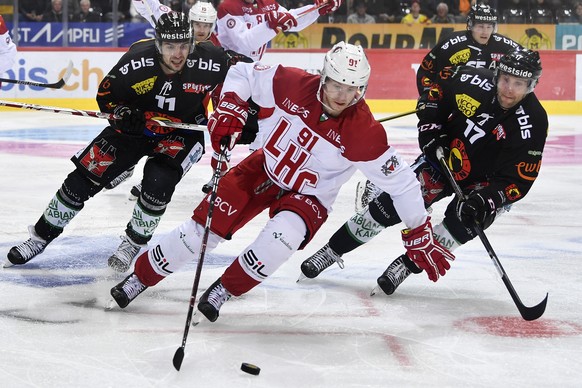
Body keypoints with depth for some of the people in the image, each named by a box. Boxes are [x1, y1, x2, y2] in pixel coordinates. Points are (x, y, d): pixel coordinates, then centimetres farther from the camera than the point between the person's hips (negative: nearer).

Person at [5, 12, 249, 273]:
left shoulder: (209, 62, -27)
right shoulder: (137, 61, -25)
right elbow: (106, 94, -10)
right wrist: (123, 113, -25)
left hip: (181, 132, -1)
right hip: (137, 125, 1)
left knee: (159, 180, -27)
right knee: (87, 174, -3)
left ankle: (133, 244, -2)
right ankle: (41, 235, 14)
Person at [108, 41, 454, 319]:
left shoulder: (364, 132, -27)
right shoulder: (294, 84, -22)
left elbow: (401, 180, -18)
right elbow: (243, 73, -7)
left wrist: (420, 234, -15)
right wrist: (229, 110, -22)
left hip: (308, 196, -2)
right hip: (264, 169, 2)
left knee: (285, 234, -33)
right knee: (205, 226, -5)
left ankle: (224, 290, -10)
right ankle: (139, 279, 17)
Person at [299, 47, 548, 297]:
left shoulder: (533, 123, -26)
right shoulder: (472, 81, -21)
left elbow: (517, 180, -26)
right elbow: (432, 92, -1)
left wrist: (488, 200, -40)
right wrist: (431, 132, -11)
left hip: (485, 181, -2)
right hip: (443, 157, 2)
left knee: (465, 217, -28)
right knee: (391, 202, -4)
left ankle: (408, 265, -10)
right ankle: (332, 250, 11)